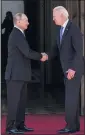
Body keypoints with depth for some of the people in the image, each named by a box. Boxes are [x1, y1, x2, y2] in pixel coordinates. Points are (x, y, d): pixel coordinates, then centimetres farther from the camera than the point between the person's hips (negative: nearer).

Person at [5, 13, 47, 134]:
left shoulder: (19, 34, 18)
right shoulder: (17, 34, -14)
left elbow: (26, 53, 18)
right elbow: (27, 52, -21)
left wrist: (39, 56, 4)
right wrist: (40, 56, -5)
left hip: (21, 74, 10)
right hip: (16, 74, -10)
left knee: (21, 100, 11)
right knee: (14, 100, -8)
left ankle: (20, 125, 16)